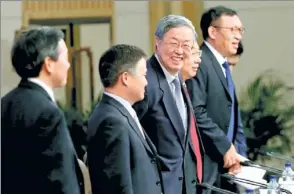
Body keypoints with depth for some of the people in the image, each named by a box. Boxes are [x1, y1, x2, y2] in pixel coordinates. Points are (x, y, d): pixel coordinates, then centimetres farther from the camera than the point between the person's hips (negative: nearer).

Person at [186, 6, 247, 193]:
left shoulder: (223, 66, 18)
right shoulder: (199, 63, -13)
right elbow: (197, 112, -21)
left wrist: (237, 151, 7)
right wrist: (225, 146, -16)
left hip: (226, 162, 9)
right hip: (205, 164, -9)